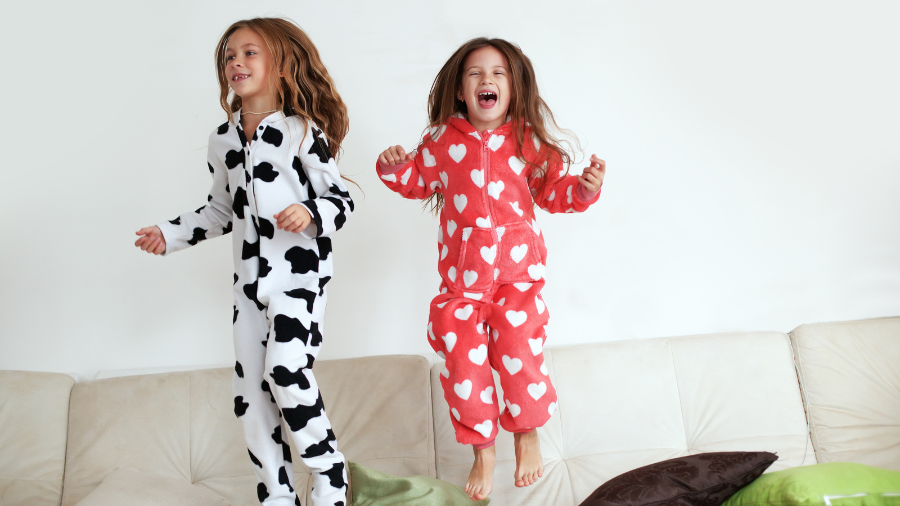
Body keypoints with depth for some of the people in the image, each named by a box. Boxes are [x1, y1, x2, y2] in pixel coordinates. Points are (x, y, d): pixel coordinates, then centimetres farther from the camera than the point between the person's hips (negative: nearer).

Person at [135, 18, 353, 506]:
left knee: (286, 370, -20)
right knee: (250, 391, 6)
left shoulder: (302, 131, -6)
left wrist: (309, 214, -25)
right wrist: (169, 233, 13)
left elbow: (341, 198, -6)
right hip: (251, 278, 6)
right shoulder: (222, 139, 10)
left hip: (300, 272, -6)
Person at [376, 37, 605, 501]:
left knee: (519, 354, 1)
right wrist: (395, 169, -3)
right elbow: (420, 183, 16)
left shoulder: (527, 140, -1)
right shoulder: (442, 140, 1)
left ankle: (528, 435, 32)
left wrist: (584, 187, -12)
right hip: (461, 271, 1)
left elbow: (553, 192, 7)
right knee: (463, 361, 3)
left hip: (517, 269, -1)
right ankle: (482, 449, 26)